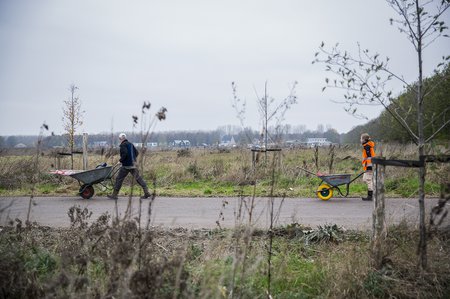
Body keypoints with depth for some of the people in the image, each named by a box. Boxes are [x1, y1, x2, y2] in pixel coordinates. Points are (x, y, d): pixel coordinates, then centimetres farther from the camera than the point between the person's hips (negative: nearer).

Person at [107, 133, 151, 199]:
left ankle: (114, 194, 8)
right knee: (138, 178, 6)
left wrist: (121, 160, -11)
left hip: (126, 165, -7)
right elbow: (136, 153, 16)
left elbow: (124, 154, -23)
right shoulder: (130, 144, 14)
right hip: (133, 165, 7)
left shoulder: (123, 145, -9)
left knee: (119, 179, 3)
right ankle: (146, 192, -2)